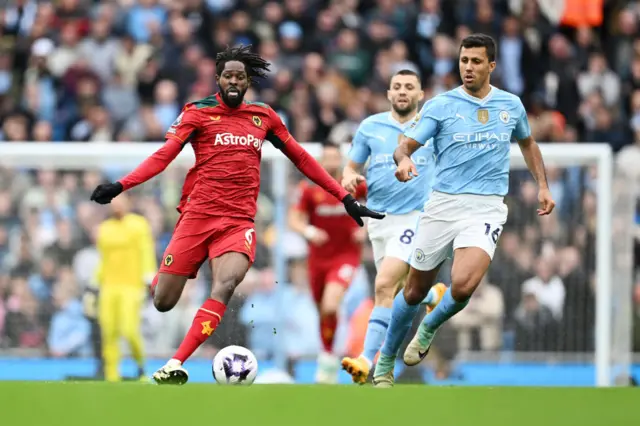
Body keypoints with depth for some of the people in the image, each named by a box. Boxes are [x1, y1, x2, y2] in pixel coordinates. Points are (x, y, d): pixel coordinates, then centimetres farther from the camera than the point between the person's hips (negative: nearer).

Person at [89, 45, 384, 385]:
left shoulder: (264, 117, 12)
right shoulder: (198, 113, 3)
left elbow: (301, 159, 19)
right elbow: (164, 155, -6)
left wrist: (345, 198, 16)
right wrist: (120, 186, -21)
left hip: (239, 222, 1)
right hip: (197, 216, -1)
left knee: (226, 284, -28)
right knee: (162, 302, -3)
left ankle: (175, 365, -29)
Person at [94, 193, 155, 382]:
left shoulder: (138, 225, 1)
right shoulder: (104, 229, 16)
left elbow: (147, 253, -4)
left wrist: (148, 282, -13)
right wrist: (96, 284, 18)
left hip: (131, 286, -5)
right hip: (109, 286, 5)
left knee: (129, 329, -16)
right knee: (108, 332, -3)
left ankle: (140, 361, 8)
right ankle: (112, 375, 2)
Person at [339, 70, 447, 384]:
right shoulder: (370, 127, 6)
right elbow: (352, 165, 12)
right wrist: (350, 178, -11)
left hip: (416, 215, -4)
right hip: (379, 217, 4)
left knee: (384, 285, -19)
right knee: (401, 285, 16)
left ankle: (368, 359, -21)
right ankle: (434, 295, 52)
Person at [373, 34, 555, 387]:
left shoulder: (511, 105, 7)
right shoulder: (440, 105, -2)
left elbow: (527, 143, 27)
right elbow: (405, 145, -8)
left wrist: (542, 186, 18)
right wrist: (403, 159, -32)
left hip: (486, 209, 0)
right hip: (443, 205, 0)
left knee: (463, 285, -24)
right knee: (415, 291, 8)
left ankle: (430, 327, 9)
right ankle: (385, 362, 29)